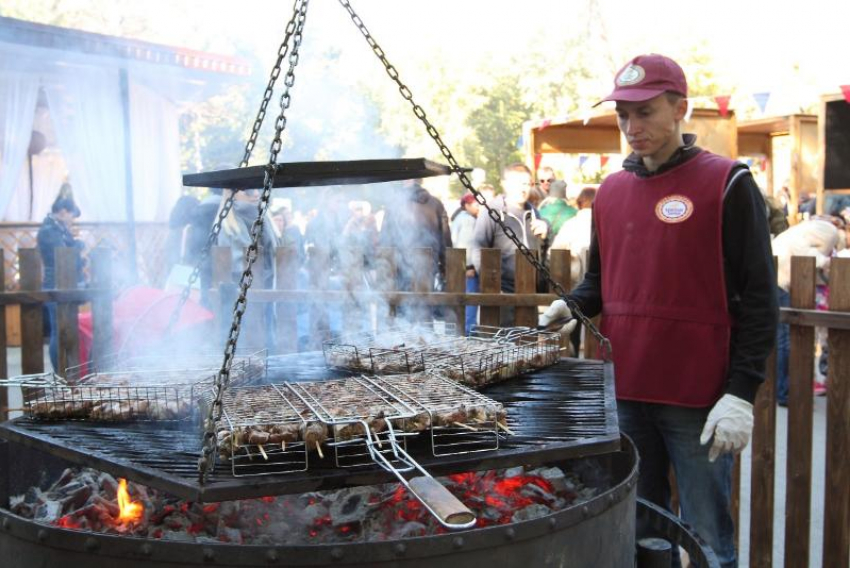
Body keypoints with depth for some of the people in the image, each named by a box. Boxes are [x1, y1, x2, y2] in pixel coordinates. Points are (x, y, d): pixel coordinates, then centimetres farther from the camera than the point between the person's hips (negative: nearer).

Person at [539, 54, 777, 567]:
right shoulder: (612, 190, 10)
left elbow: (757, 298, -8)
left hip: (698, 402, -5)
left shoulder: (727, 184, -6)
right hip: (625, 395, 5)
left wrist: (741, 393, -14)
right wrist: (570, 307, 0)